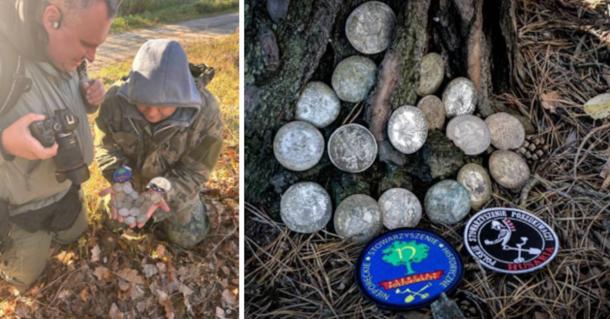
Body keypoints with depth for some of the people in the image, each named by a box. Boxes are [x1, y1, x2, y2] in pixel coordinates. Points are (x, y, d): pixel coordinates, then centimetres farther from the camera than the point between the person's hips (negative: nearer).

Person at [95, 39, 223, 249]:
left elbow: (194, 170, -27)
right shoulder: (115, 100, -33)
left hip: (176, 186, -2)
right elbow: (106, 148, -18)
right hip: (130, 179, 2)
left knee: (187, 238, 12)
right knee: (115, 219, 25)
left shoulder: (205, 112, -37)